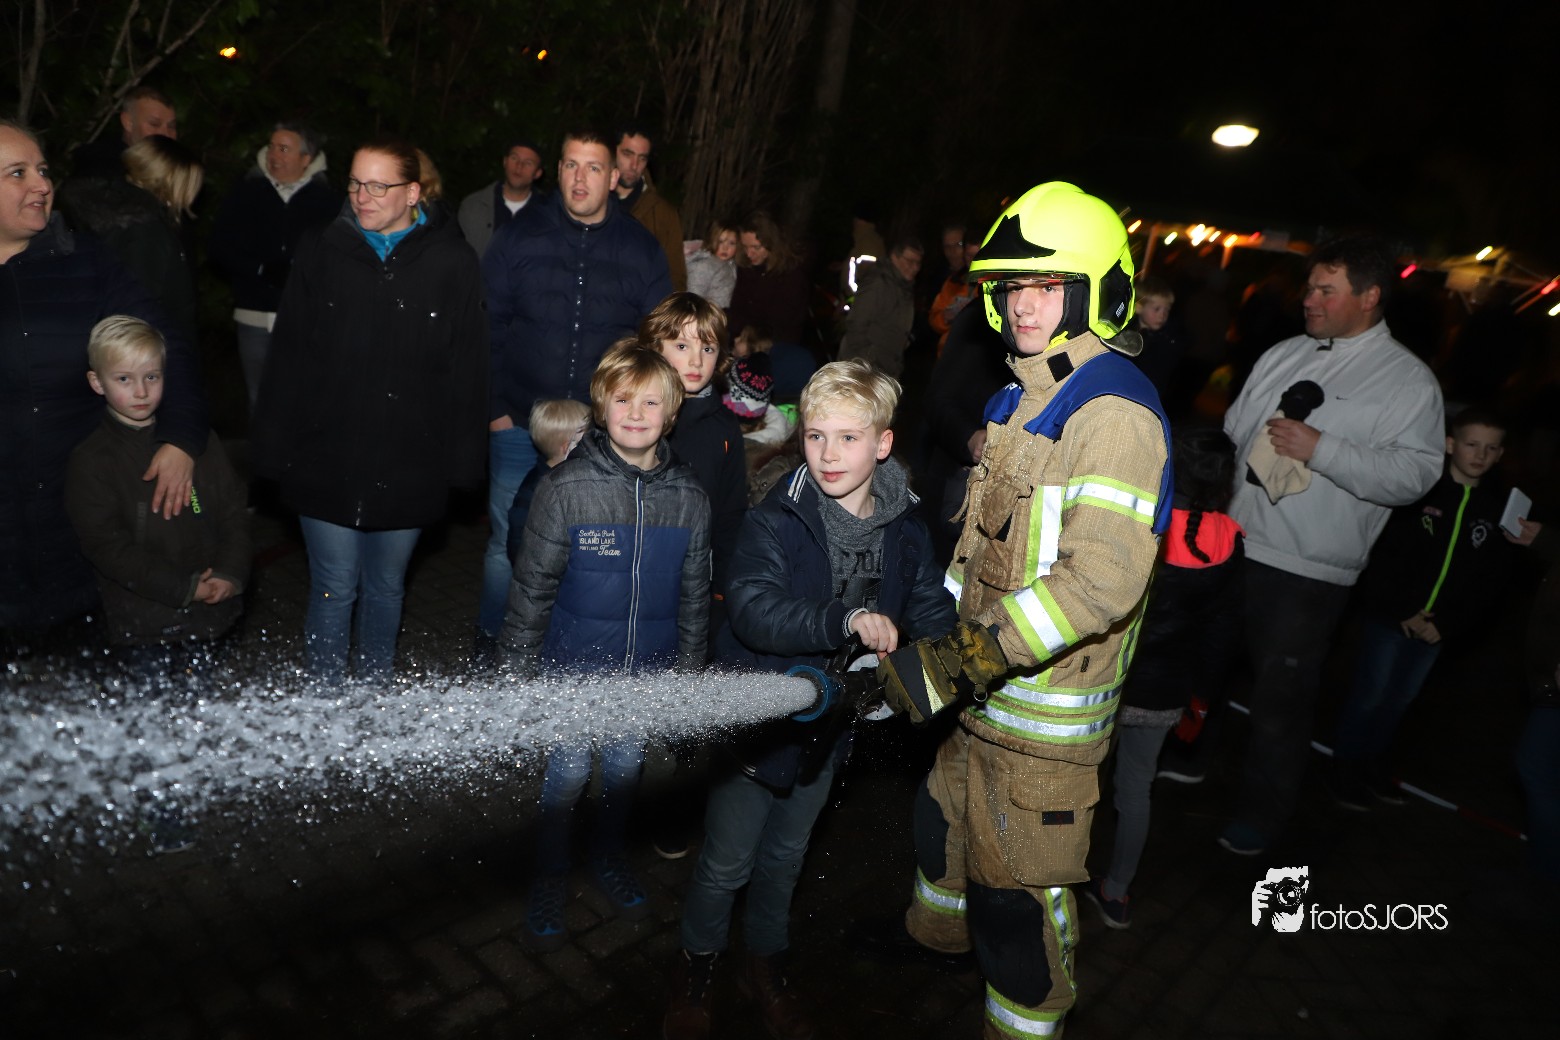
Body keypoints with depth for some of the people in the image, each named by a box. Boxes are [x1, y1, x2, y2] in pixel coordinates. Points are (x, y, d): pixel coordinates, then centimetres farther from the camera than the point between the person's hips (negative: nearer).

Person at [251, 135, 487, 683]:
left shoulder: (452, 263, -3)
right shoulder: (321, 253, 1)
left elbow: (467, 370, -2)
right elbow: (287, 357, 3)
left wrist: (462, 461, -4)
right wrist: (274, 449, 1)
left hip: (407, 469, 0)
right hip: (326, 465, 1)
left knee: (386, 589, 16)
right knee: (334, 590, 7)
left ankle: (376, 690, 37)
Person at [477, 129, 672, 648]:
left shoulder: (641, 249, 3)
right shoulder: (519, 236, 1)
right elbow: (486, 326, 2)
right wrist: (493, 405, -3)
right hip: (520, 425, 0)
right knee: (508, 542, 9)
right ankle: (490, 645, 29)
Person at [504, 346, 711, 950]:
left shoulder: (689, 501, -5)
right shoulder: (566, 489, -14)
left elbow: (694, 598, 4)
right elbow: (532, 586, -7)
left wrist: (688, 672, 9)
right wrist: (521, 668, -3)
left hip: (648, 670, 3)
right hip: (574, 666, -3)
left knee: (627, 766, 18)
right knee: (568, 772, 7)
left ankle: (608, 856, 45)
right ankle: (550, 879, 33)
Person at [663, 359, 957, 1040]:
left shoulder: (903, 528, -3)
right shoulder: (776, 522, -19)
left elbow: (931, 608, -3)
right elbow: (754, 610, -33)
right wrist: (848, 620, -44)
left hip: (829, 724, 4)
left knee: (786, 856, 24)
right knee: (728, 863, 13)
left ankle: (767, 964, 49)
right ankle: (697, 969, 41)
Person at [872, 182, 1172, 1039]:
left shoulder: (1114, 412, -21)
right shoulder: (1025, 396, 10)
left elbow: (1103, 578, -31)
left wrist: (961, 660, -32)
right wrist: (941, 632, 16)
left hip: (1047, 704, -9)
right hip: (985, 686, 10)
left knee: (1015, 889, 4)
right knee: (946, 811, 28)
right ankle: (937, 929, 56)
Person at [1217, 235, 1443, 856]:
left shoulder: (1408, 380, -6)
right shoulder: (1284, 355, 9)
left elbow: (1414, 474, -16)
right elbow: (1231, 433, 14)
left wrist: (1321, 449, -24)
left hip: (1309, 572, -5)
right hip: (1233, 544, 5)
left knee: (1282, 691, 6)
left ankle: (1263, 811, 26)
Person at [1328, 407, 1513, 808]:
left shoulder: (1498, 509, 3)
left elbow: (1491, 584, 3)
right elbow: (1381, 553, -13)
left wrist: (1448, 625, -7)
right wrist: (1401, 611, -14)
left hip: (1438, 628, 4)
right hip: (1389, 616, -4)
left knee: (1400, 699, 15)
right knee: (1371, 694, 0)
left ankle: (1371, 760, 32)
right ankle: (1345, 765, 16)